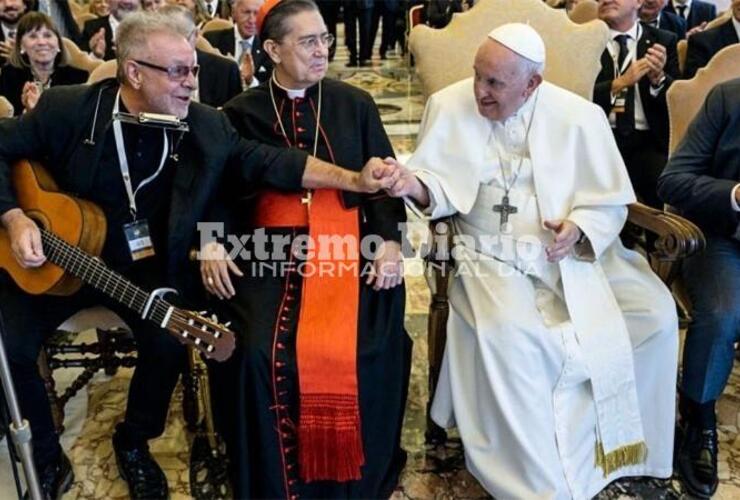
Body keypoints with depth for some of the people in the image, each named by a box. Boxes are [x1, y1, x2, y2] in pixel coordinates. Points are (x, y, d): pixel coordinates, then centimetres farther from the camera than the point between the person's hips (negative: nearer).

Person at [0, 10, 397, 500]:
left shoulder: (207, 127, -7)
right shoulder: (68, 108, -12)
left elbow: (272, 162, -10)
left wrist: (354, 180, -19)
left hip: (146, 268, 1)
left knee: (169, 343, -22)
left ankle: (134, 442, 11)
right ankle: (46, 457, 14)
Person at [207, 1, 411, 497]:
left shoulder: (355, 104, 13)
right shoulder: (241, 112, 11)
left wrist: (390, 242, -9)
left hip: (348, 247, 0)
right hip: (271, 251, 0)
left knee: (362, 352, -23)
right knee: (258, 355, -23)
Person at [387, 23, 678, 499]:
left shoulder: (579, 116, -3)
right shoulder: (450, 106, -3)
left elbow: (610, 202, 1)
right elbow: (439, 187, -2)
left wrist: (578, 228, -19)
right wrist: (417, 185, -25)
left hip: (574, 248, 2)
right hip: (492, 254, -2)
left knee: (656, 313, -15)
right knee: (510, 333, -31)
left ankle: (628, 439, 8)